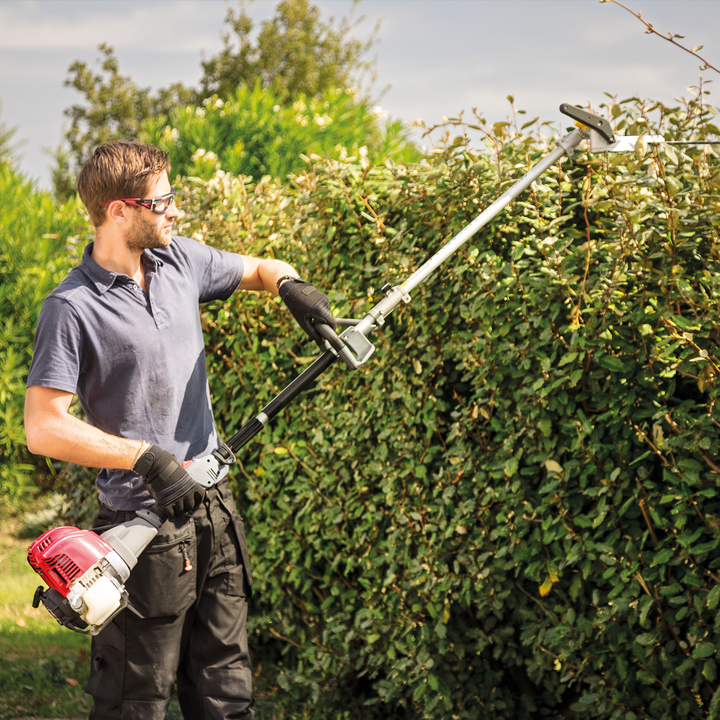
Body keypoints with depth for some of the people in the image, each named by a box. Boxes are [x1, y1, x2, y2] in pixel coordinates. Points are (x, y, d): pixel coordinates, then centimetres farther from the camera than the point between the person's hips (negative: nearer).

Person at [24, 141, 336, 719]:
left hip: (214, 505, 7)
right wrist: (145, 456, -24)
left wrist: (290, 285, -2)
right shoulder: (73, 309, -14)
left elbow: (260, 269, 22)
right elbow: (43, 428, -18)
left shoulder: (181, 261, 6)